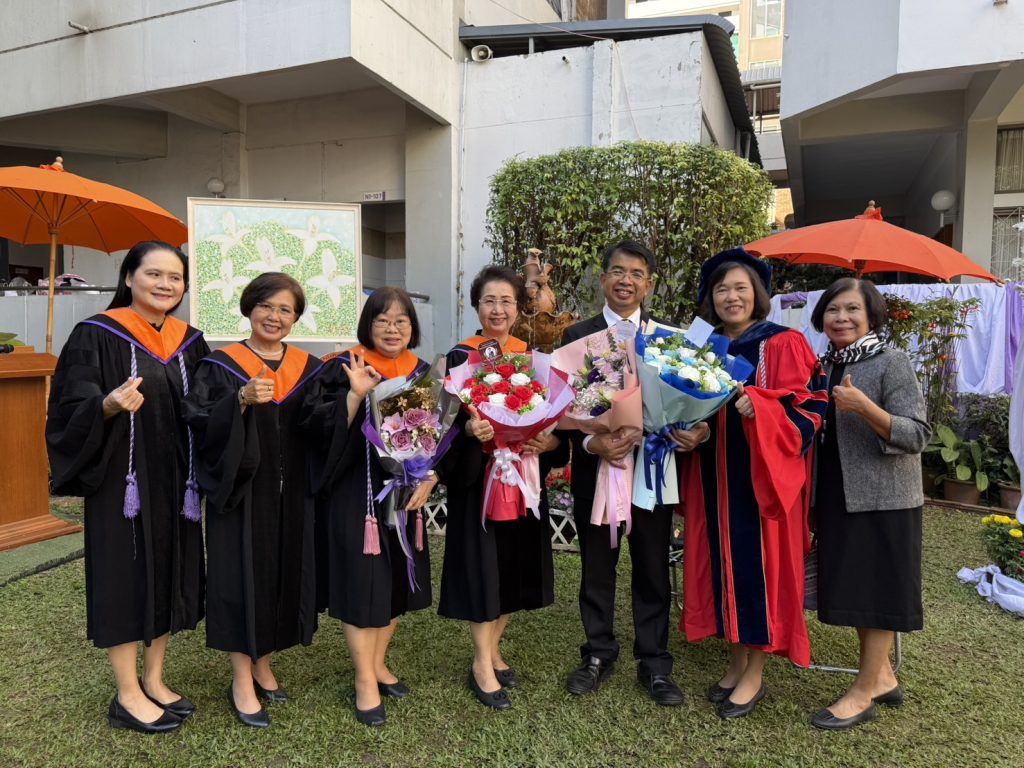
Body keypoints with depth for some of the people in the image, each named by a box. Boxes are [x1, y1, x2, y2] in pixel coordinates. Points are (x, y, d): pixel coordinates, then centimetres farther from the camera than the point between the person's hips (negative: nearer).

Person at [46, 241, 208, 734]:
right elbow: (72, 409, -13)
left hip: (174, 481, 6)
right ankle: (127, 696, 17)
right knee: (126, 577, 2)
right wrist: (109, 406, -32)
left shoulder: (190, 342, 8)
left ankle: (153, 681, 27)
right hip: (122, 480, -5)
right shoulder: (97, 335, -7)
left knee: (169, 574, 11)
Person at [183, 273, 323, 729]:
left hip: (292, 495, 4)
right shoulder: (220, 366, -2)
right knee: (243, 576, 1)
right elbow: (199, 423, -12)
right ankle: (242, 680, 16)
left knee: (284, 574, 10)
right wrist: (242, 400, -28)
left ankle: (262, 663, 30)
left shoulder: (309, 369, 8)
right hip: (240, 493, -3)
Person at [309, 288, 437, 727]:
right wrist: (355, 395, -29)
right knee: (363, 581, -1)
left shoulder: (423, 374, 6)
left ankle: (377, 662, 32)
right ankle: (365, 680, 15)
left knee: (397, 580, 13)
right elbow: (326, 429, -15)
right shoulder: (346, 368, -7)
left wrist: (428, 480, -4)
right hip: (357, 493, -5)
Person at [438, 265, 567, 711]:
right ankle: (482, 665, 13)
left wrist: (549, 442, -14)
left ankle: (492, 648, 29)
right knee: (483, 563, -2)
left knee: (516, 562, 10)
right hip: (477, 475, -4)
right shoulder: (461, 356, -3)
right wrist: (468, 428, -29)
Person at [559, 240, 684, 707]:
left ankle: (654, 663, 25)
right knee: (597, 567, 12)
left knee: (652, 570, 9)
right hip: (594, 467, 1)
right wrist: (591, 442, -16)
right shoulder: (578, 335, 4)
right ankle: (598, 655, 29)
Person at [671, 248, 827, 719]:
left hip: (762, 475, -5)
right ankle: (736, 661, 27)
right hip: (713, 477, 5)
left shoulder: (783, 345, -5)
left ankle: (755, 674, 17)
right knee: (723, 563, 10)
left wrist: (757, 407, -27)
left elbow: (806, 408, -11)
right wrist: (689, 434, -8)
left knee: (758, 564, 1)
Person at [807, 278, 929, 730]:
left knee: (876, 590, 2)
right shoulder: (824, 365, 7)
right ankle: (883, 678, 30)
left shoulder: (892, 363, -12)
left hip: (883, 497, -7)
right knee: (855, 587, 14)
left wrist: (865, 407, -31)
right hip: (838, 496, 7)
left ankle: (863, 693, 13)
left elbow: (917, 436, -18)